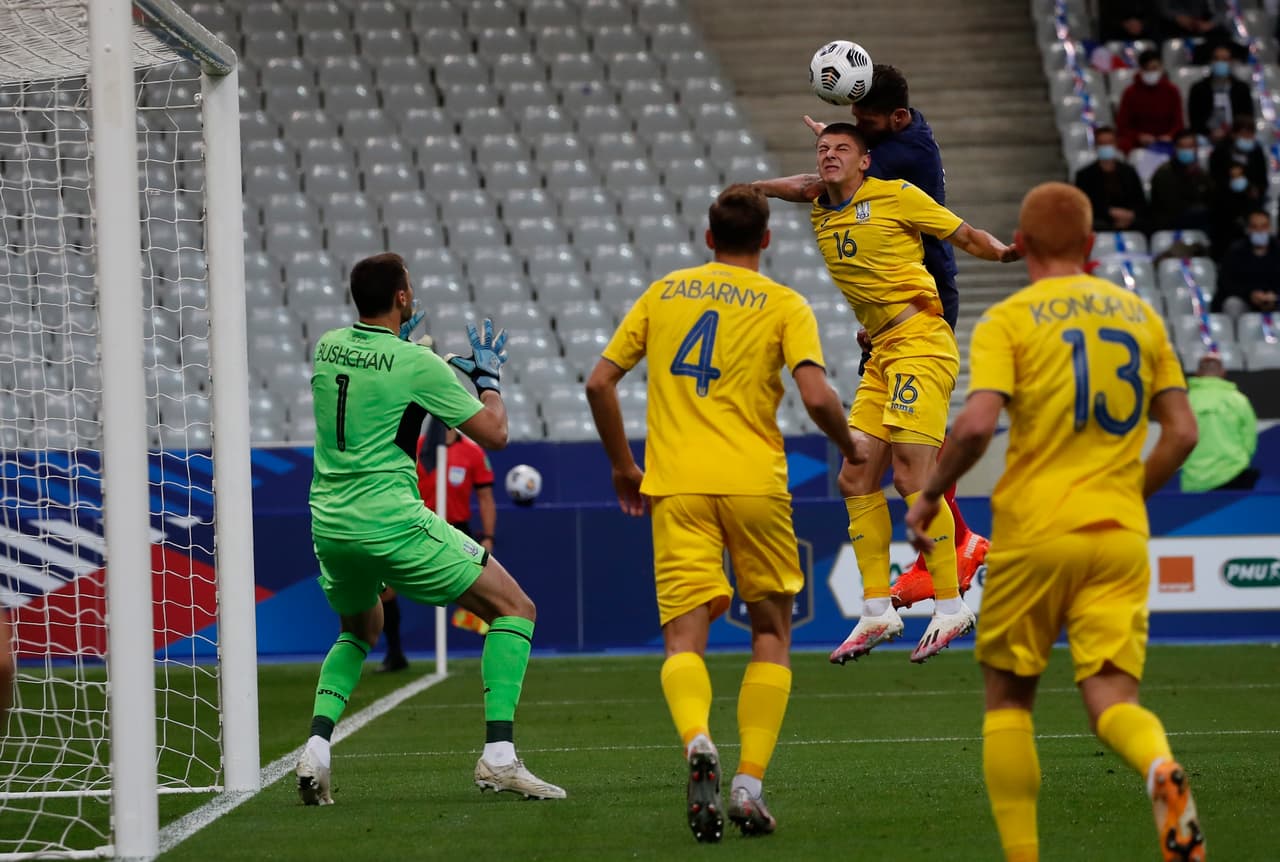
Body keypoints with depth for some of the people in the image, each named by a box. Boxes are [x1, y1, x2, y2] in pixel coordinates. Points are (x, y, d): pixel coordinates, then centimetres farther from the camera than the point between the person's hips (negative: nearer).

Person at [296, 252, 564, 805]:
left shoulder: (328, 348, 7)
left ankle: (316, 747, 7)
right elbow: (494, 433, -3)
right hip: (392, 523, -6)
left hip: (329, 525, 6)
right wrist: (489, 374, 13)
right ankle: (498, 756, -9)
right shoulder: (417, 364, -10)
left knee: (360, 629, 32)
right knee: (514, 608, 4)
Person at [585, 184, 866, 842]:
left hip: (677, 487, 1)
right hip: (754, 483, -1)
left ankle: (696, 741, -34)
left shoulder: (662, 294, 13)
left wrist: (623, 466, 22)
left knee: (684, 638, -3)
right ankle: (750, 783, 2)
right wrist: (850, 447, 10)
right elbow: (816, 396, -10)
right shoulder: (783, 305, 4)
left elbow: (599, 382, 10)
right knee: (771, 633, 14)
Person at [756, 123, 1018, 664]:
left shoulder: (895, 195, -4)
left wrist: (1006, 252, -18)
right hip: (882, 354, 8)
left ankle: (951, 607, -8)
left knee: (911, 475, -14)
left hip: (920, 342, -8)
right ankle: (877, 612, 7)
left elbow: (966, 236, -2)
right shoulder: (821, 209, 14)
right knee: (856, 480, 3)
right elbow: (787, 187, 36)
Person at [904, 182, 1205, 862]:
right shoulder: (1139, 315, 11)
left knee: (1008, 697, 12)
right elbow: (1181, 431, 9)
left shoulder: (1007, 320, -3)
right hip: (1120, 537, 3)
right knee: (1112, 699, -2)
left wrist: (928, 496, -1)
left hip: (1033, 532, -3)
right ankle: (1161, 768, -36)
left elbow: (976, 425, -16)